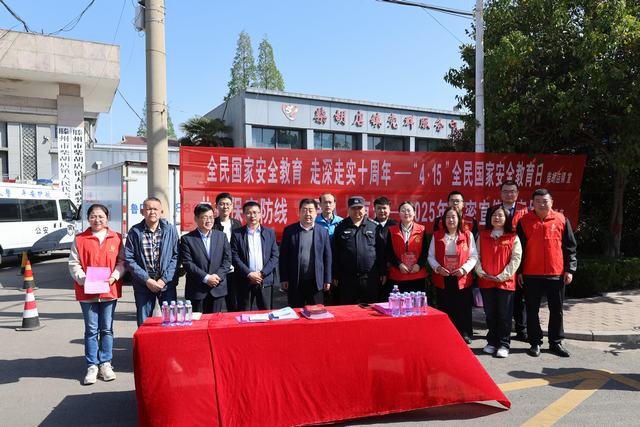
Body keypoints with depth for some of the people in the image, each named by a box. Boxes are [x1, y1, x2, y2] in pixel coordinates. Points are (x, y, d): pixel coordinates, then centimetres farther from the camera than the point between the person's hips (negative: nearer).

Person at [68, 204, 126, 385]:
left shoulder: (116, 238, 4)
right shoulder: (80, 239, 2)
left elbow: (122, 261, 3)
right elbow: (74, 264, 0)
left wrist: (114, 276, -13)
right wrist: (83, 279, -15)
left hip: (110, 290, 1)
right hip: (87, 291, -1)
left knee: (107, 329, 9)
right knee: (91, 330, 5)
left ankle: (105, 363, 19)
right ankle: (92, 365, 14)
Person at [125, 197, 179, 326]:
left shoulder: (170, 230, 0)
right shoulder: (134, 232, 0)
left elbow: (176, 256, -2)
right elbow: (129, 259, -3)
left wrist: (164, 279, -11)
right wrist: (146, 279, -11)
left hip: (167, 283, 0)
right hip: (143, 284, 0)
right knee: (143, 324, 8)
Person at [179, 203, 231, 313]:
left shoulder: (221, 236, 8)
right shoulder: (187, 239, -2)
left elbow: (227, 259, 5)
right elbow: (187, 263, -9)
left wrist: (218, 276, -10)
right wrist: (206, 278, -15)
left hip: (218, 288, 3)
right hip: (196, 291, -2)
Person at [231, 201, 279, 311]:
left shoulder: (270, 233, 7)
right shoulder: (237, 233, 3)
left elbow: (275, 256, 3)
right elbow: (235, 257, -3)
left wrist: (262, 273, -9)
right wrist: (249, 273, -13)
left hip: (265, 280, 1)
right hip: (244, 281, -1)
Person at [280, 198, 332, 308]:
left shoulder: (323, 232, 2)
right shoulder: (289, 231, -2)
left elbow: (327, 257, 4)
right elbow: (283, 256, 0)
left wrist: (327, 280, 2)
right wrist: (283, 279, -3)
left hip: (316, 282, 1)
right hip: (295, 282, -1)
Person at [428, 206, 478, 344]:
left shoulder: (467, 235, 2)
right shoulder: (437, 236, 6)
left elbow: (473, 257, 0)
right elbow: (431, 256, 5)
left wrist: (464, 269, -15)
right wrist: (438, 268, -12)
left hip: (462, 280, -1)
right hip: (442, 280, 1)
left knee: (463, 310, 4)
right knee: (444, 310, 7)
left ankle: (465, 337, 18)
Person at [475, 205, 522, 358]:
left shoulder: (513, 238, 0)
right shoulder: (482, 236, 9)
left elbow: (516, 259, -6)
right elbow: (477, 256, 6)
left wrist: (502, 276, -13)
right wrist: (481, 272, -8)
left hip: (505, 282, -3)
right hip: (486, 281, 3)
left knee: (504, 315, 2)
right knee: (490, 315, 11)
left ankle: (504, 345, 12)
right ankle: (492, 342, 22)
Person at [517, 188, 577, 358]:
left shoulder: (561, 220, 2)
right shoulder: (524, 221, 0)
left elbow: (570, 247, 5)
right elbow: (519, 248, 3)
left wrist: (569, 269, -1)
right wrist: (519, 271, 0)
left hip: (556, 274, 1)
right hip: (531, 275, -1)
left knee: (556, 310, 10)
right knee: (532, 310, 6)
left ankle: (556, 342, 24)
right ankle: (535, 342, 18)